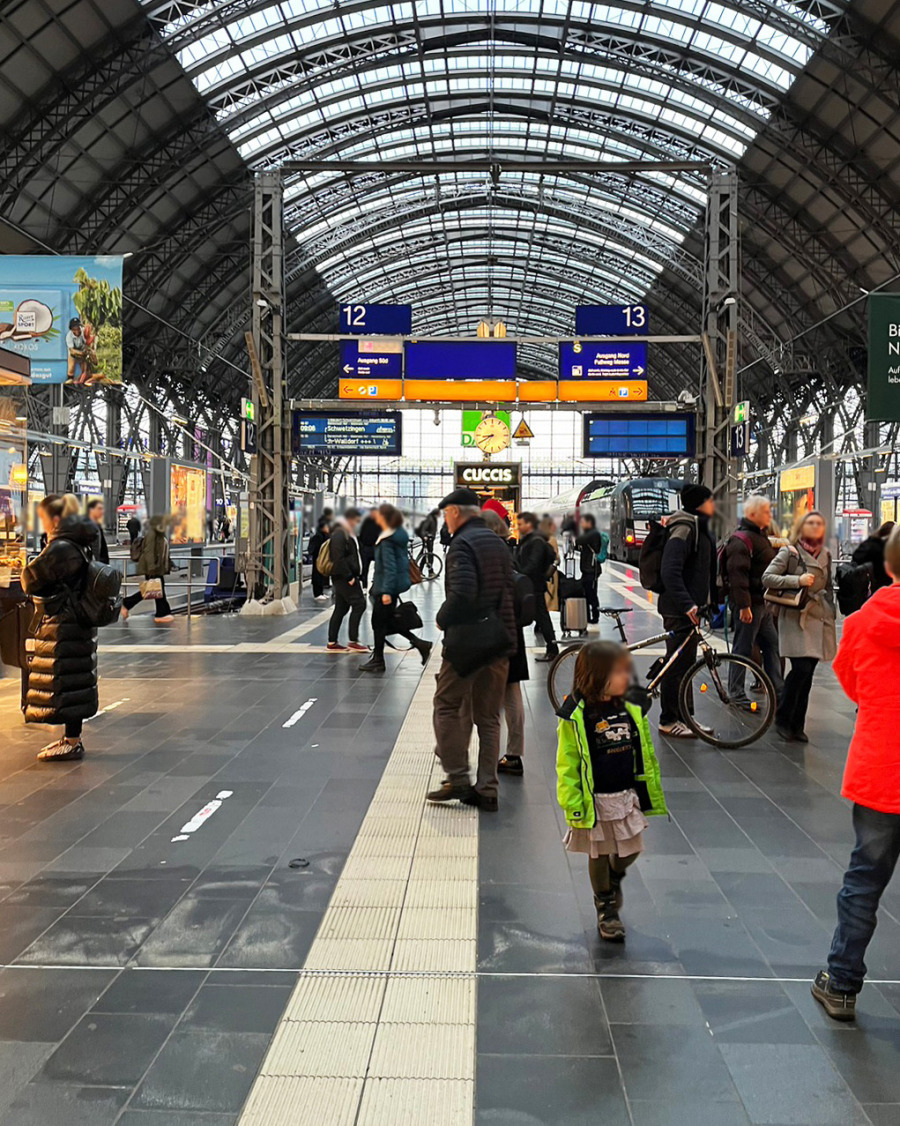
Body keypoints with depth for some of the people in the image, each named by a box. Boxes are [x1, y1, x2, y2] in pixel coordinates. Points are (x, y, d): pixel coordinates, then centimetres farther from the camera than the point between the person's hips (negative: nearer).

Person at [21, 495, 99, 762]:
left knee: (64, 682, -2)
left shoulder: (61, 549, -20)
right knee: (73, 682, 16)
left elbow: (31, 580, -14)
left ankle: (72, 742, 6)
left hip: (63, 627, -10)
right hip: (76, 622, 10)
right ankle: (71, 737, 26)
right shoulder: (79, 544, 9)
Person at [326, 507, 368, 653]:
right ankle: (353, 641, -6)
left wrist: (357, 575, 13)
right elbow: (338, 558, -22)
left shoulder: (347, 533, 19)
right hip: (342, 577, -10)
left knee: (341, 609, 11)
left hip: (347, 577, 10)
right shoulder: (339, 534, -15)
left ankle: (332, 643, 14)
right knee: (359, 604, -10)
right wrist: (349, 577, -22)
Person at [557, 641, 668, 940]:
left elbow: (645, 757, 9)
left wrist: (650, 794, 11)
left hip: (626, 797, 5)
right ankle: (605, 907, 31)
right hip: (595, 801, -4)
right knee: (599, 854, 10)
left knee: (631, 850, 13)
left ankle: (613, 878, 45)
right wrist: (573, 804, -16)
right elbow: (567, 765, -13)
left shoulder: (631, 712, 0)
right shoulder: (576, 717, -16)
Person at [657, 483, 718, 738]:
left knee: (686, 663, 15)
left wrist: (711, 601, 21)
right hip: (679, 610, -10)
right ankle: (669, 720, 6)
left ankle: (684, 717, 24)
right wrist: (686, 604, -31)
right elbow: (669, 572, -26)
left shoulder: (700, 529, 16)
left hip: (691, 607, 10)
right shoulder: (684, 529, -16)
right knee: (677, 664, -3)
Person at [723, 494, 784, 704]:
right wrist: (744, 605, -27)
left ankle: (777, 690, 22)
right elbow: (738, 574, -24)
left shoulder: (760, 536, 17)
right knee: (743, 648, -2)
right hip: (749, 604, -10)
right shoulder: (741, 539, -16)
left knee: (772, 645, 14)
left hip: (763, 602, 10)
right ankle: (736, 692, 7)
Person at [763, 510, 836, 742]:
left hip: (819, 618, 6)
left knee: (807, 674, 5)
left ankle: (797, 725, 13)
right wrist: (798, 580, -19)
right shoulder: (789, 552, -3)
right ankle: (782, 718, 0)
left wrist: (830, 613, 18)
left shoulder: (825, 554, 14)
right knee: (801, 668, -17)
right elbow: (767, 578, -10)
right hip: (796, 617, -5)